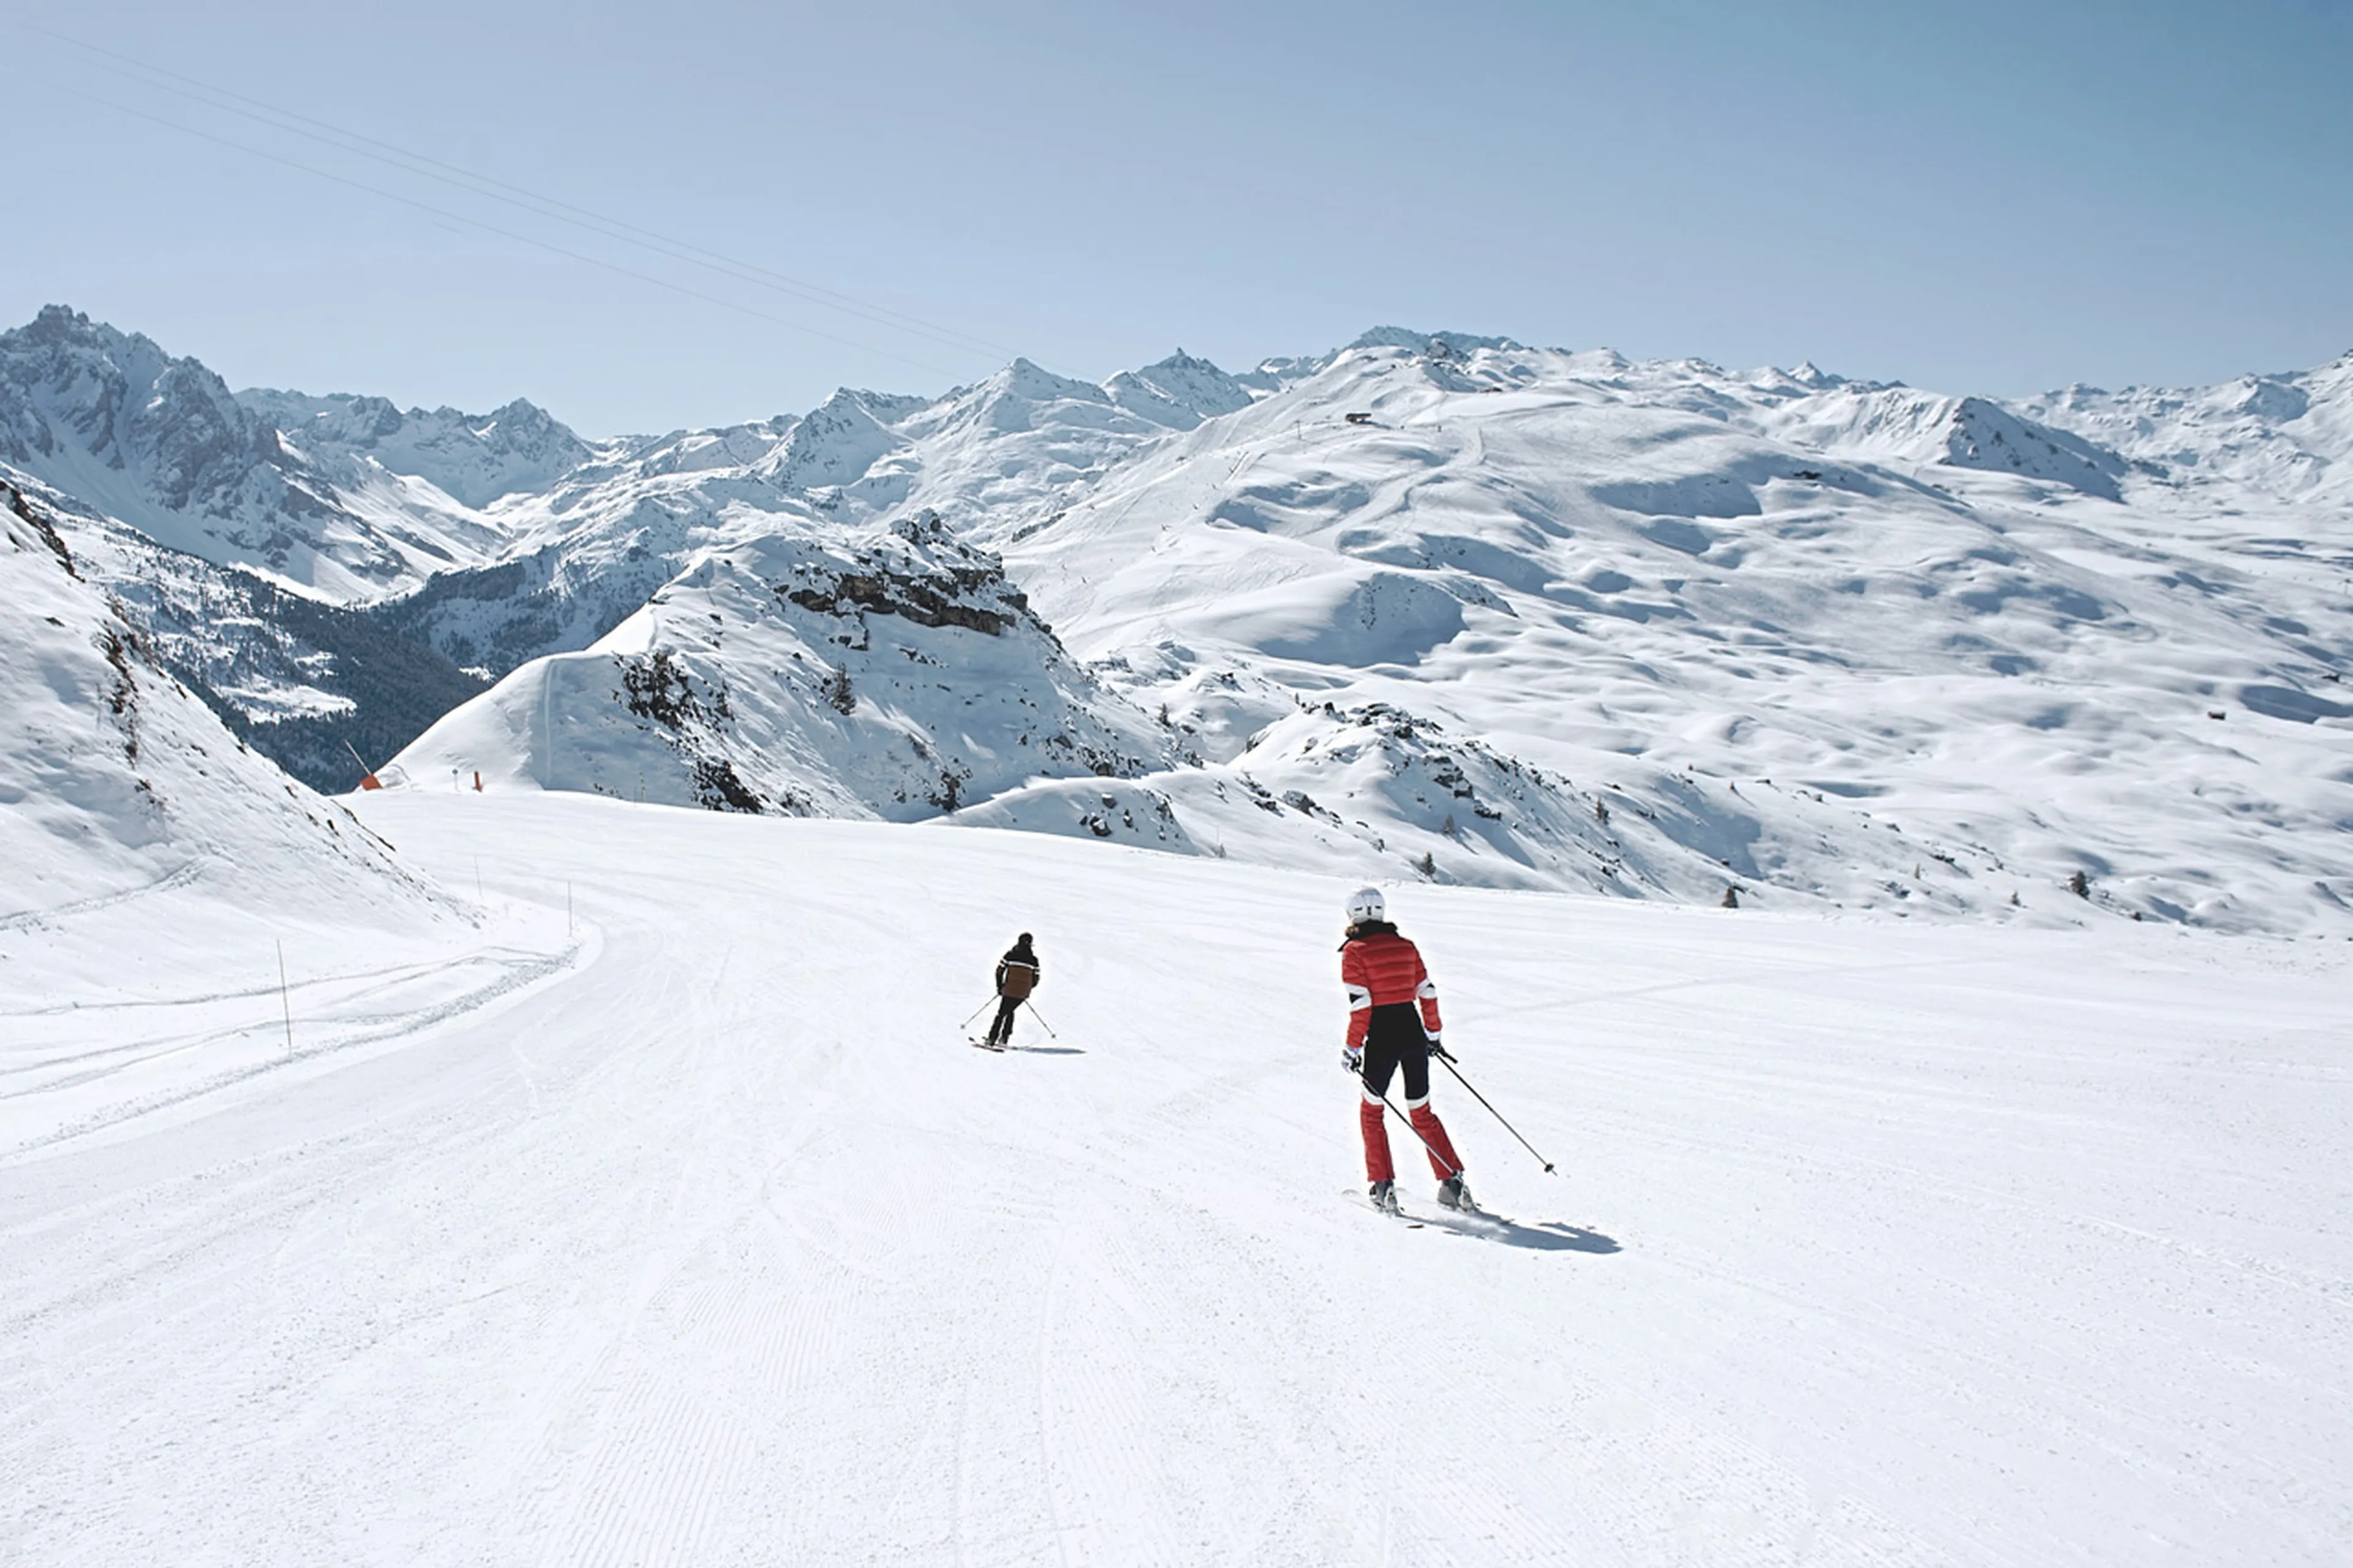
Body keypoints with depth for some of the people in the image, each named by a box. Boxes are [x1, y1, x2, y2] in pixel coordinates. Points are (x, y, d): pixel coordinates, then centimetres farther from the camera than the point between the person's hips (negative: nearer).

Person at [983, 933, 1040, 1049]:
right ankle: (1004, 1039, 16)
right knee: (1010, 1012, 21)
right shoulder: (1033, 959, 4)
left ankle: (991, 1040, -4)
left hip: (1009, 990, -2)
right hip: (1023, 993, 2)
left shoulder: (1011, 954, -1)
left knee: (1002, 1013, 5)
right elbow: (1036, 978, 6)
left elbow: (1000, 970, -3)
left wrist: (1000, 986, 9)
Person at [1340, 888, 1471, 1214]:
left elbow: (1360, 1004, -13)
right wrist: (1433, 1034, 22)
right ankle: (1452, 1182, 7)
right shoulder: (1405, 946, 8)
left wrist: (1353, 1047, -7)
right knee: (1422, 1113, 16)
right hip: (1414, 1034, 4)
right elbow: (1428, 992, 10)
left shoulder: (1354, 951, -7)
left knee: (1371, 1112, 15)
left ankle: (1384, 1187, 8)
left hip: (1382, 1040, -4)